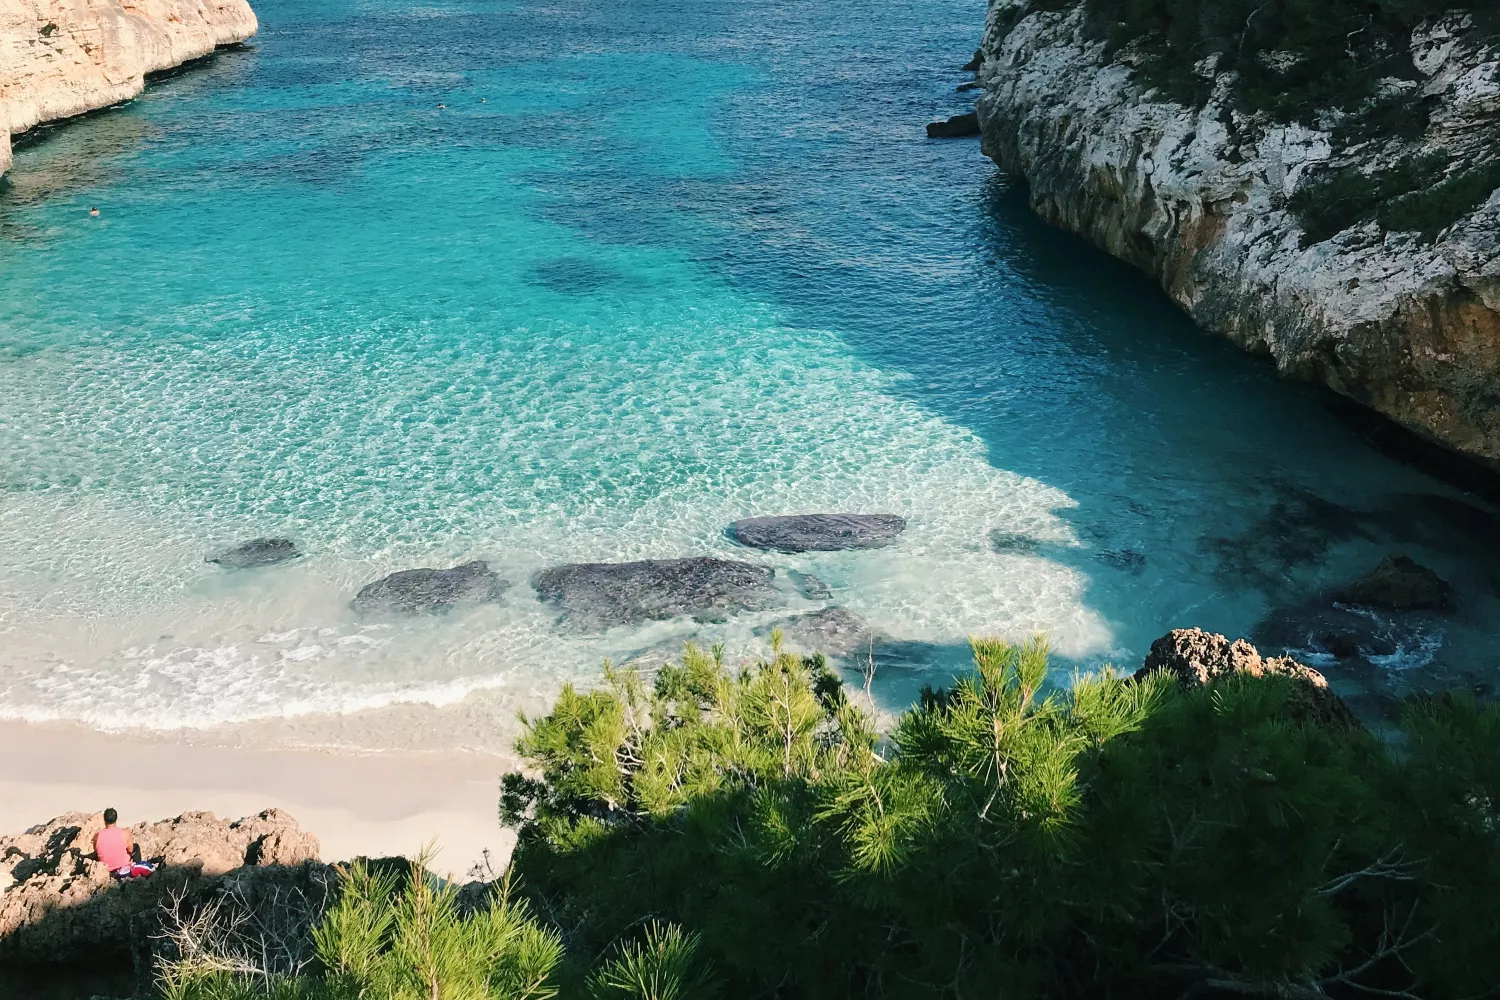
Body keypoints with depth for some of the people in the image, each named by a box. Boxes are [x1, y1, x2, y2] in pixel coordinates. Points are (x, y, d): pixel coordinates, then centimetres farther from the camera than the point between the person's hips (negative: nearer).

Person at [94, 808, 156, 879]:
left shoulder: (97, 837, -15)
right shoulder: (125, 833, -20)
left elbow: (96, 853, 3)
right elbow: (130, 850, -5)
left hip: (108, 870, 5)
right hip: (124, 867, -5)